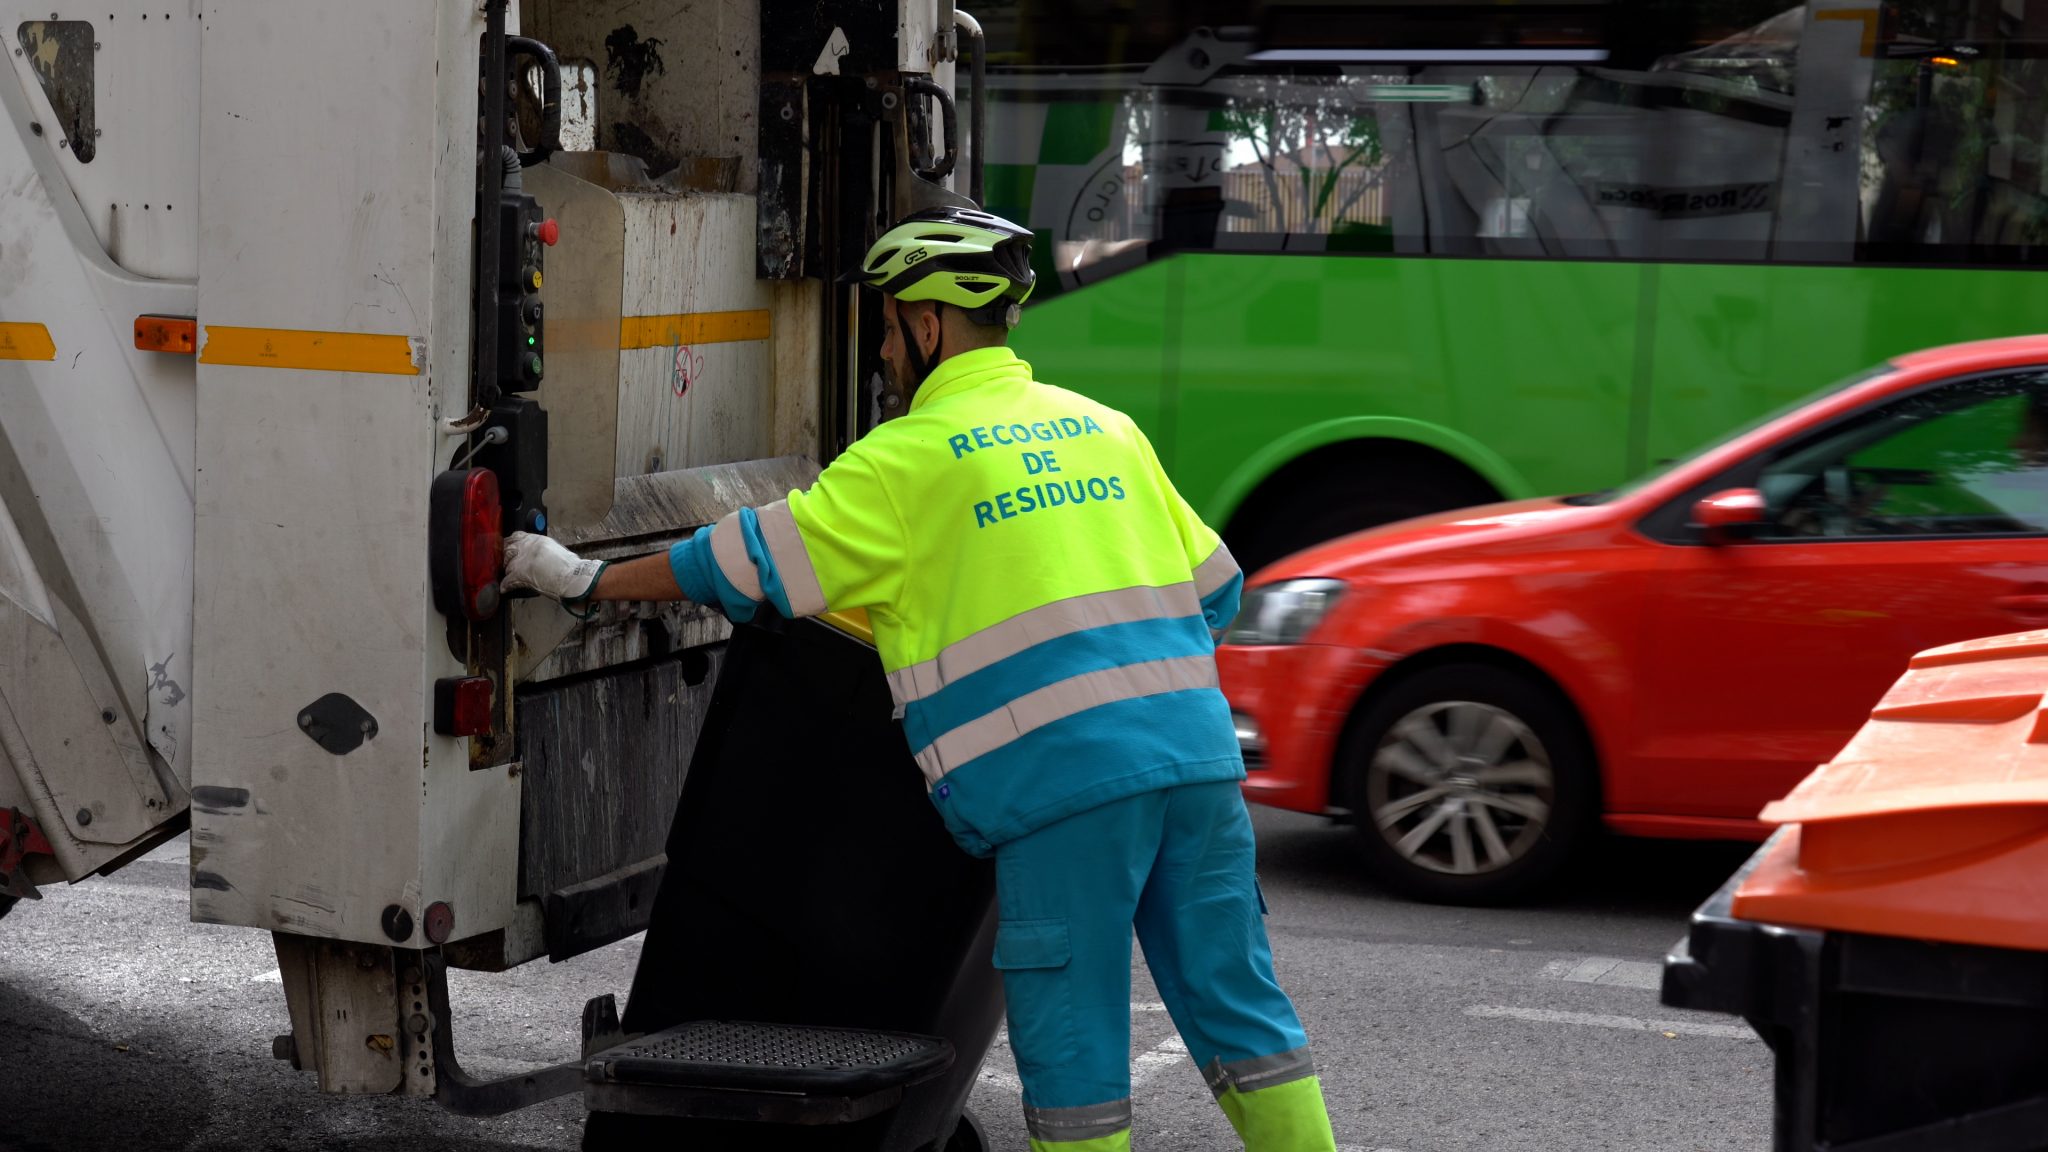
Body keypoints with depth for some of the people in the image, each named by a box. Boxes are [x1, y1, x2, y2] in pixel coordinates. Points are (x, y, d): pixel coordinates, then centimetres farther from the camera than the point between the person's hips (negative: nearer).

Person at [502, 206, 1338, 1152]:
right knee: (1233, 998, 11)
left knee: (1070, 1035, 2)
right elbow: (1214, 587, 19)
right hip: (1195, 751, 6)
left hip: (1066, 777, -6)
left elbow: (747, 566, 3)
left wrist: (588, 580, 14)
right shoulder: (1103, 428, 18)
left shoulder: (908, 461, 0)